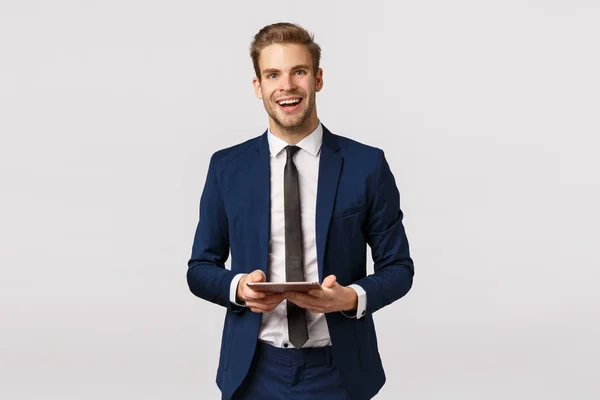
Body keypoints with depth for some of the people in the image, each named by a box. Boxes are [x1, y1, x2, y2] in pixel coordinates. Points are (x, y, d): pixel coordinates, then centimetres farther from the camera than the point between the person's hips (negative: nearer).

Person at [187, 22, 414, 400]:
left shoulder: (367, 164, -3)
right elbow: (201, 267, 6)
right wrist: (238, 287, -14)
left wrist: (353, 297, -18)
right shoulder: (227, 167, 1)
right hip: (254, 370, 1)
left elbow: (398, 266, 1)